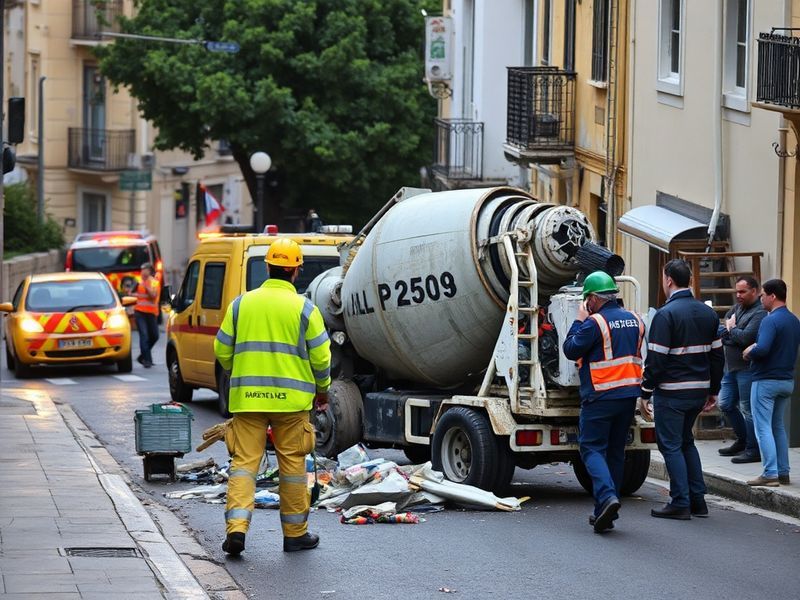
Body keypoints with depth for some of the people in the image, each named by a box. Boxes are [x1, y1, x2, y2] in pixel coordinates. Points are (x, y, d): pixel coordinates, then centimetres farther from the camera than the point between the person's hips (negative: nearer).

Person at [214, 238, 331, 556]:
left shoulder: (241, 303, 4)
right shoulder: (304, 308, -3)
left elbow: (222, 350, 9)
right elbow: (320, 357, -2)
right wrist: (322, 390, 16)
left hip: (247, 397, 2)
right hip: (291, 398, -2)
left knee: (244, 461, 3)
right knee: (292, 464, 8)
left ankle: (236, 527, -12)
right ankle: (295, 533, 15)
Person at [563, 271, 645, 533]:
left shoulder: (595, 323, -14)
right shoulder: (634, 320, 10)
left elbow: (571, 350, -7)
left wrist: (578, 321, 1)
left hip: (600, 396, -7)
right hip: (629, 394, 7)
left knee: (592, 448, -2)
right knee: (615, 450, 12)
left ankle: (606, 496, -25)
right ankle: (606, 513, 15)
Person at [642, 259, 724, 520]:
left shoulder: (665, 314, -14)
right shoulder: (708, 313, 9)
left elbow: (656, 359, -16)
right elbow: (717, 355, 13)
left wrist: (645, 391, -8)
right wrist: (713, 391, 19)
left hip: (671, 392, -7)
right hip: (699, 390, 7)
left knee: (671, 445, 1)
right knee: (686, 442, 19)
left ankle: (680, 503, -1)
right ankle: (698, 500, 16)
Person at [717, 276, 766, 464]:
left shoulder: (760, 313, -16)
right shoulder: (738, 307, 13)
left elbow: (746, 337, -24)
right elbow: (721, 327, 14)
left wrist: (731, 330, -7)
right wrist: (730, 331, -7)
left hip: (747, 369, -9)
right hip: (731, 367, 9)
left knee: (748, 409, -3)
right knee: (726, 404, 15)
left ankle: (753, 450, 5)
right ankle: (742, 441, 29)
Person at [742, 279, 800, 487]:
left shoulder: (771, 321, -17)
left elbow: (762, 349, -29)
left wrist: (749, 352, -8)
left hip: (766, 381, -8)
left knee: (763, 428, -5)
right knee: (778, 426, 17)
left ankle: (770, 474, -10)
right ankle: (783, 472, 17)